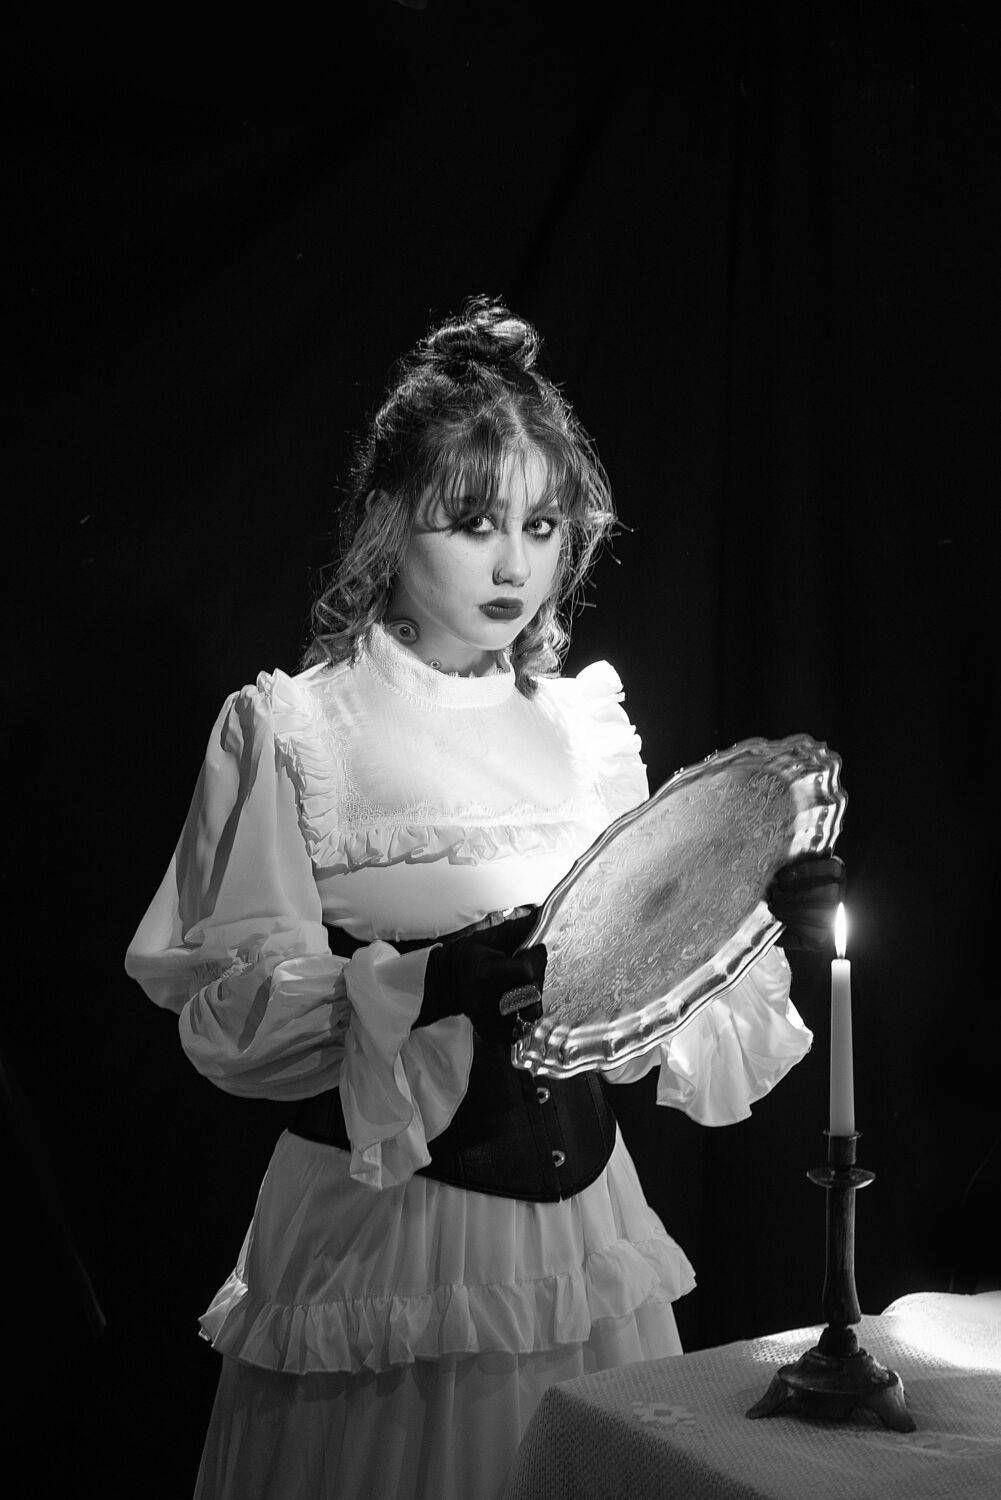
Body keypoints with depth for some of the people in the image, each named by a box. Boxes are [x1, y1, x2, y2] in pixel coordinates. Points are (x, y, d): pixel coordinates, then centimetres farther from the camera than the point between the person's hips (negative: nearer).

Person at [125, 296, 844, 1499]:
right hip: (382, 1233, -4)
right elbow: (229, 1013, -14)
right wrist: (436, 983, -27)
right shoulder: (289, 730, -8)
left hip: (582, 1211, 4)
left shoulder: (590, 725, 6)